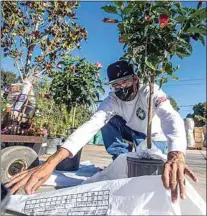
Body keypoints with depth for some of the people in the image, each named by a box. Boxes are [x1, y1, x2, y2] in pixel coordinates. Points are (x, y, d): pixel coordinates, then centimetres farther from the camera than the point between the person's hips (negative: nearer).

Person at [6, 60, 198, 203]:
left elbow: (172, 118, -50)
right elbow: (91, 124, -40)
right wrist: (52, 161, -54)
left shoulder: (150, 92, -32)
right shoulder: (112, 100, -25)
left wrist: (176, 156, -74)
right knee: (108, 121, -24)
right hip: (127, 130, 3)